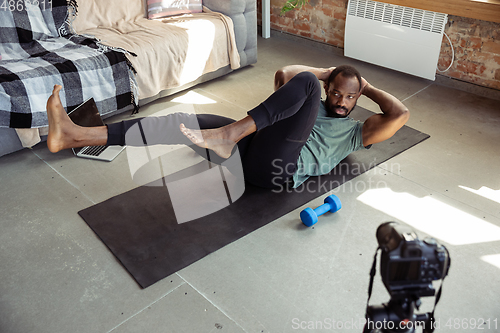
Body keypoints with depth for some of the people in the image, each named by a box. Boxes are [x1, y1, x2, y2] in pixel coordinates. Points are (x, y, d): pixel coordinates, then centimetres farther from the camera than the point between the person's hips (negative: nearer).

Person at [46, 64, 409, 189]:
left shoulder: (356, 131, 18)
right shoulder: (313, 105, 32)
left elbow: (400, 114, 6)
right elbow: (283, 74, 27)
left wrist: (369, 88, 20)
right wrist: (323, 73, 28)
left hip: (277, 167, -5)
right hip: (252, 147, 5)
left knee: (306, 82, -20)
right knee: (181, 121, -15)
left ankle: (228, 134, -31)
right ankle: (74, 135, -21)